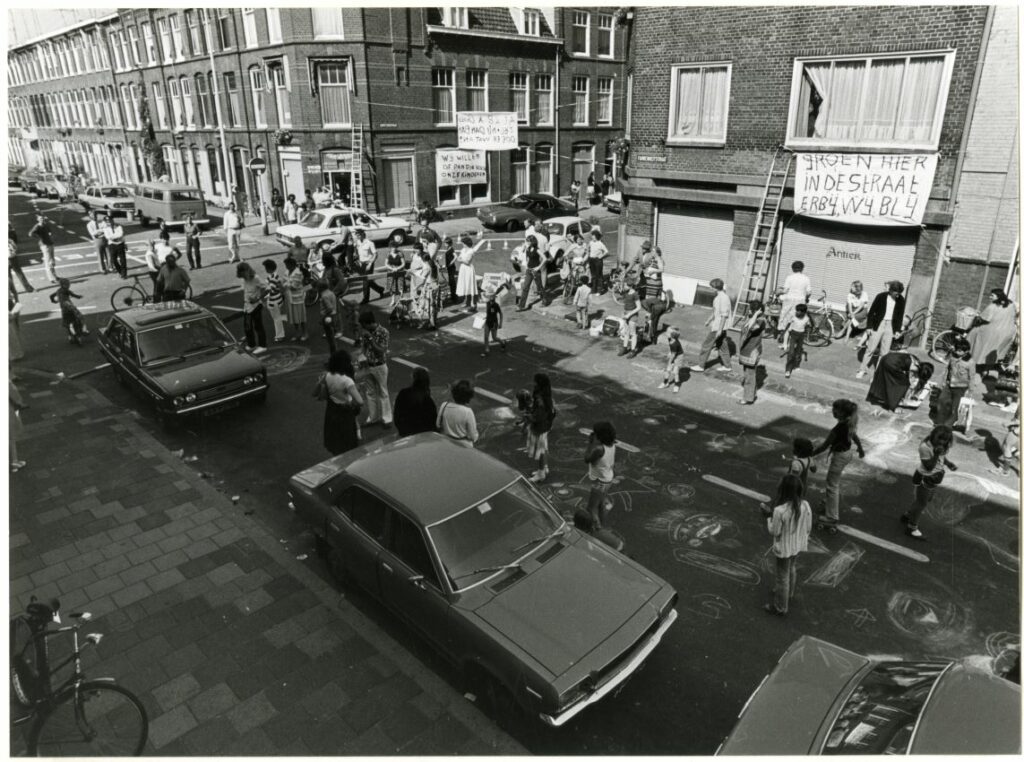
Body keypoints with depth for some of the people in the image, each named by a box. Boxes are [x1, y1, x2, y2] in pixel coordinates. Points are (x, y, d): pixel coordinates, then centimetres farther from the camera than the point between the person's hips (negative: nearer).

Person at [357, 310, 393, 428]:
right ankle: (373, 417, 24)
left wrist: (370, 338, -25)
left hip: (379, 366, -6)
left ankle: (386, 418, 17)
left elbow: (381, 351, -22)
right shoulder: (366, 331, -1)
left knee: (382, 393, 6)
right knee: (370, 392, 13)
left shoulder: (383, 332, -18)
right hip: (368, 366, 6)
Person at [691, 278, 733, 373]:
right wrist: (709, 320, 29)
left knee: (707, 345, 0)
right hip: (715, 325, 10)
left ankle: (700, 366, 9)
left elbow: (724, 315, -23)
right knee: (722, 345, 16)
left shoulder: (723, 298, -22)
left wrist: (720, 329, -23)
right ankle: (727, 366, 24)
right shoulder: (719, 296, 8)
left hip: (718, 327, -10)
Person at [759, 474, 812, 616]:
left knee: (782, 577, 14)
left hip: (783, 549, -6)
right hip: (797, 546, 6)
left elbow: (774, 532, -21)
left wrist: (769, 516, -10)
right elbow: (808, 528, -2)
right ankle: (788, 594, 56)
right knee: (791, 569, 31)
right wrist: (804, 541, 15)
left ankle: (780, 608, 32)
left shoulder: (780, 510, -34)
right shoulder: (805, 506, -16)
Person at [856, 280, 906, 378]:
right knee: (870, 349, 0)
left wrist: (898, 330, 4)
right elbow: (871, 312, -3)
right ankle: (863, 370, 11)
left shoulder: (901, 301, -1)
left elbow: (900, 316, 9)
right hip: (878, 325, -2)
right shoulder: (881, 297, -9)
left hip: (890, 327, 2)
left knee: (884, 352, 3)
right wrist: (869, 327, -6)